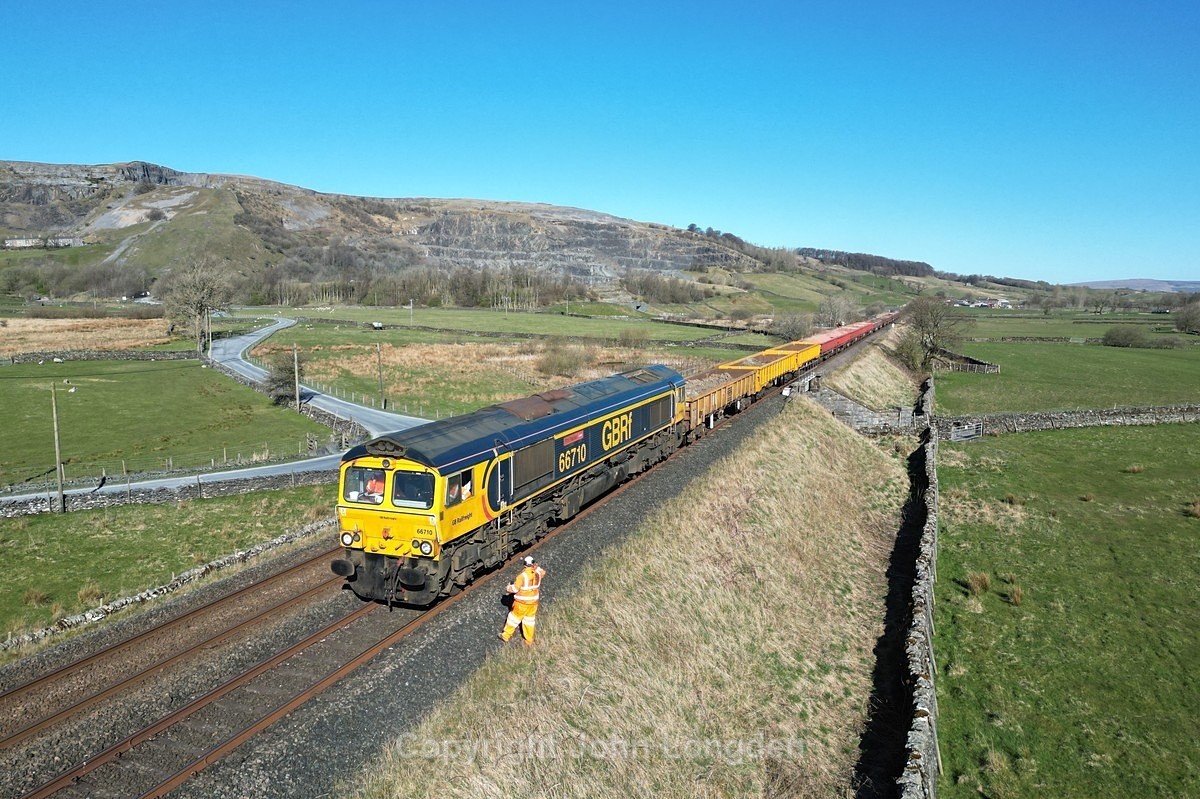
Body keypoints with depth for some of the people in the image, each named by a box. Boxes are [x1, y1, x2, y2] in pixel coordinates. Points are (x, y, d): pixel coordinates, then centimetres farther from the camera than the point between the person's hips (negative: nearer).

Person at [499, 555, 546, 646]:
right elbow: (543, 572, 16)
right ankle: (529, 641, 28)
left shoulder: (522, 576, -25)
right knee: (530, 620, 18)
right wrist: (537, 567, 23)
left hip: (522, 602, -5)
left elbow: (514, 589, -18)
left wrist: (509, 586, 2)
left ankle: (506, 635, 28)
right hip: (533, 602, 5)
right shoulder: (538, 573, -9)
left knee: (514, 618, 13)